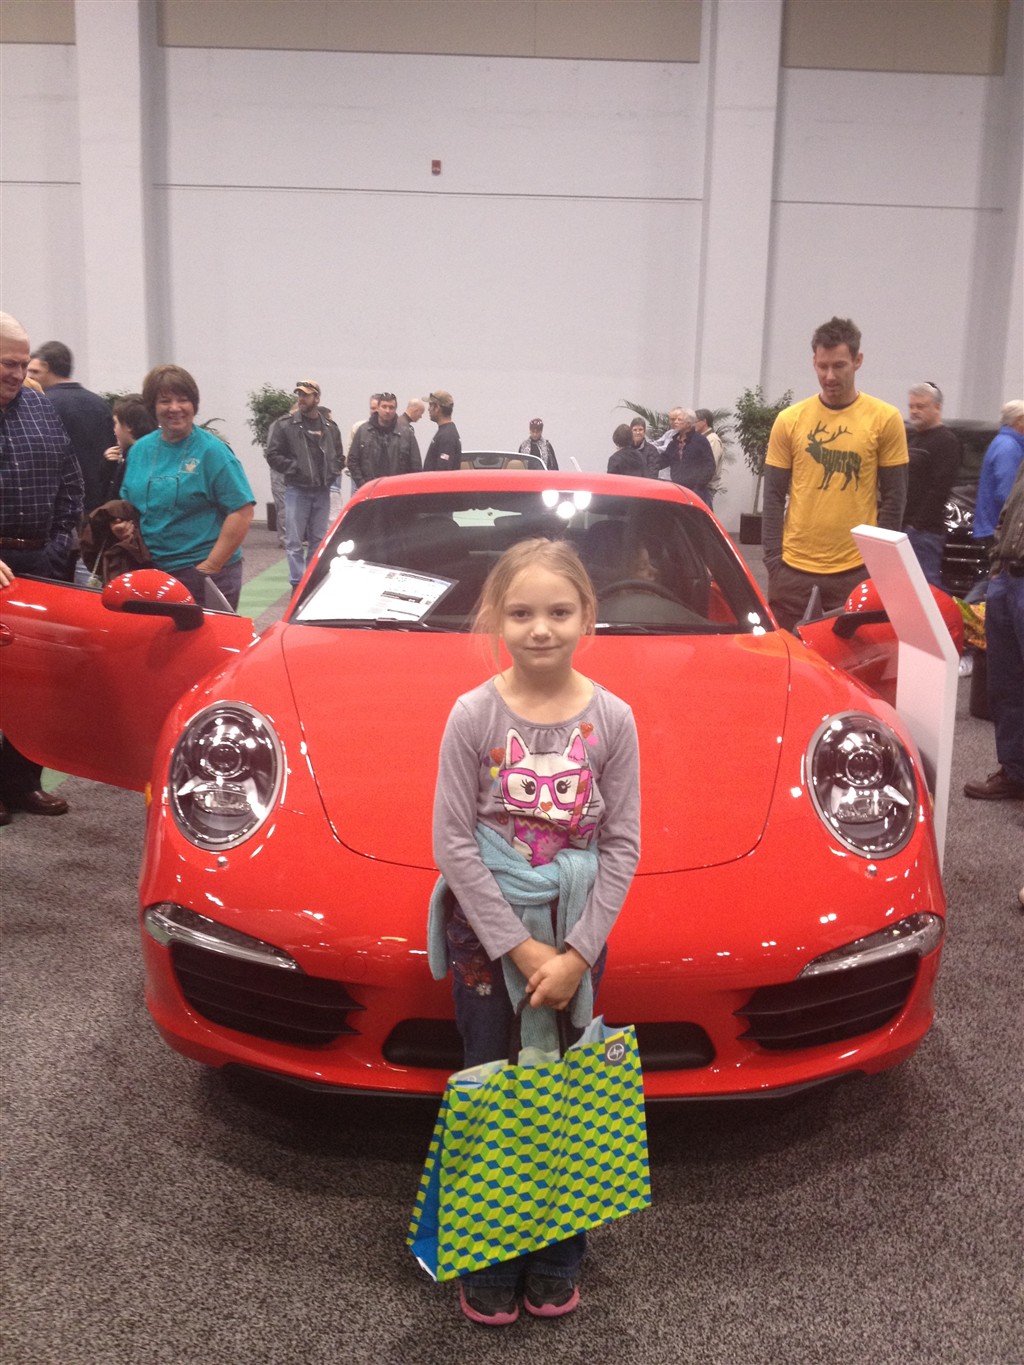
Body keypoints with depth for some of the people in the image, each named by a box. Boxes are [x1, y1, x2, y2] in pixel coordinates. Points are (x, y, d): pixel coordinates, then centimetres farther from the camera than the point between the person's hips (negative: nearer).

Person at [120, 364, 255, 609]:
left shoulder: (212, 451, -7)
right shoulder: (140, 449, 10)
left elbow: (242, 513, -13)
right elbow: (128, 505, 21)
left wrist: (209, 567, -17)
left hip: (205, 576, -5)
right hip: (149, 573, 5)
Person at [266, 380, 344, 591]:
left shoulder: (329, 426, 8)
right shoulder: (285, 424, -4)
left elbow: (339, 455, 17)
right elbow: (273, 455, -5)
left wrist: (333, 473, 1)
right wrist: (294, 468, -13)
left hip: (322, 491, 4)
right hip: (297, 490, -4)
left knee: (318, 540, 11)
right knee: (294, 541, -2)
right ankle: (298, 583, 3)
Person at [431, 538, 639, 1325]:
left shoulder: (612, 719, -8)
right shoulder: (474, 715, -11)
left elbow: (623, 845, -6)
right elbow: (453, 842, -11)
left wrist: (576, 952, -12)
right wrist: (519, 949, -15)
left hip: (577, 933, 1)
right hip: (486, 927, -1)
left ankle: (557, 1264, 29)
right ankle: (490, 1268, 25)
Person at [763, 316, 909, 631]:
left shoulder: (885, 419, 0)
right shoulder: (789, 420, 4)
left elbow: (893, 497, 2)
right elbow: (774, 496, 5)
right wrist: (772, 558, -2)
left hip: (856, 571, -1)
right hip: (794, 568, 1)